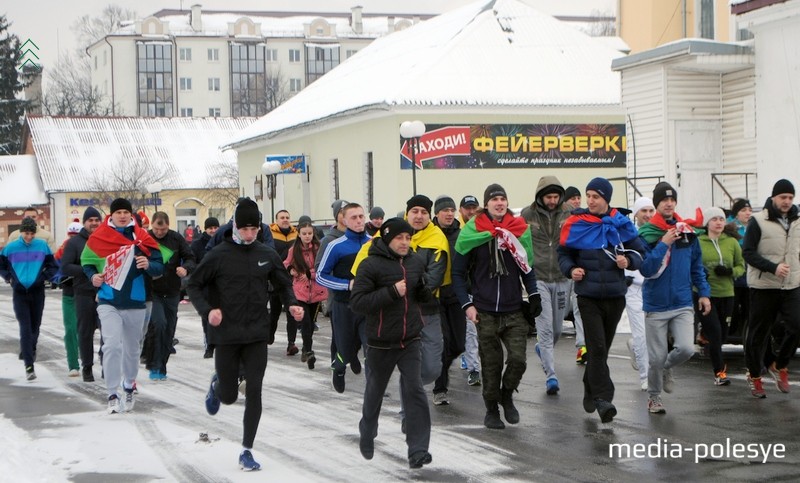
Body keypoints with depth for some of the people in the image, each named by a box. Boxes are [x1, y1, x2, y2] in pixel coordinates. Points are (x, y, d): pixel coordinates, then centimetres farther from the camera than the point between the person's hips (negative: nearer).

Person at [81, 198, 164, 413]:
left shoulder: (142, 238, 1)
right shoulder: (99, 237, 0)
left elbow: (160, 267, 1)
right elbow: (87, 261, 12)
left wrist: (148, 265, -21)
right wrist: (93, 275, -8)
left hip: (135, 302, 2)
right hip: (108, 302, -2)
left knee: (132, 348, 14)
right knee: (112, 345, -16)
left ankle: (129, 386, 37)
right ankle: (112, 395, -10)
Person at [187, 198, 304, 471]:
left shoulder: (268, 255, 3)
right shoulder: (219, 255, -7)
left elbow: (283, 284, 15)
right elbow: (194, 285, -1)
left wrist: (291, 304, -5)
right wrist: (207, 309, -18)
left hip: (257, 336, 2)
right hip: (226, 336, -2)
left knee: (254, 392, -4)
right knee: (229, 396, 6)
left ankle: (246, 451, 5)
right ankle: (217, 385, 44)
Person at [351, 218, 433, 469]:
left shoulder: (416, 261, 3)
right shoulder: (371, 265, -14)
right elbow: (356, 301, -20)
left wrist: (426, 289, -9)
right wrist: (392, 291, -26)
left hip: (411, 340, 3)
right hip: (381, 342, -3)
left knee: (415, 390, -7)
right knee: (375, 390, 15)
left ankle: (418, 449, -6)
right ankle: (367, 435, 40)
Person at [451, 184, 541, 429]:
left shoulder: (519, 229, 4)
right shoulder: (472, 231, -4)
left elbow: (527, 268, 14)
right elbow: (458, 271, 1)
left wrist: (534, 295, 2)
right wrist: (466, 304, -6)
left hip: (514, 310, 2)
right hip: (485, 312, -2)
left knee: (518, 359, -8)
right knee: (491, 363, 3)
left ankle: (507, 395, 20)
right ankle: (491, 409, 22)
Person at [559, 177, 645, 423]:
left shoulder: (621, 223, 2)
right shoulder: (575, 223, -3)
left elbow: (639, 252, 8)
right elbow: (563, 253, 7)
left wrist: (628, 261, -12)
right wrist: (571, 269, -12)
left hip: (615, 295, 3)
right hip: (588, 296, -3)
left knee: (602, 348, 14)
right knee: (597, 347, -13)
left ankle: (591, 392, 30)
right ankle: (603, 398, -14)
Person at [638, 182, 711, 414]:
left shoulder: (687, 231, 4)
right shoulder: (646, 234, -7)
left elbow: (696, 266, 14)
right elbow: (646, 269, -15)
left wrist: (704, 292, 7)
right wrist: (664, 245, -19)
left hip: (683, 304, 2)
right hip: (656, 305, -2)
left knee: (686, 348, -14)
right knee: (656, 357, 3)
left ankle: (667, 368, 19)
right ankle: (654, 397, 26)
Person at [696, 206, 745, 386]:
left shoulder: (732, 242, 5)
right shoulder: (697, 243, -3)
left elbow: (741, 266, 10)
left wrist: (730, 272, -10)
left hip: (726, 294, 4)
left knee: (722, 334, 9)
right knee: (715, 333, -10)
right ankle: (719, 372, -2)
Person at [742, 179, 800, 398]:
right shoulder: (758, 221, -8)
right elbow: (748, 253, -11)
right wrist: (773, 267, -22)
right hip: (763, 287, -4)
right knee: (758, 333, 5)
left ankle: (780, 366, 11)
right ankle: (754, 376, 21)